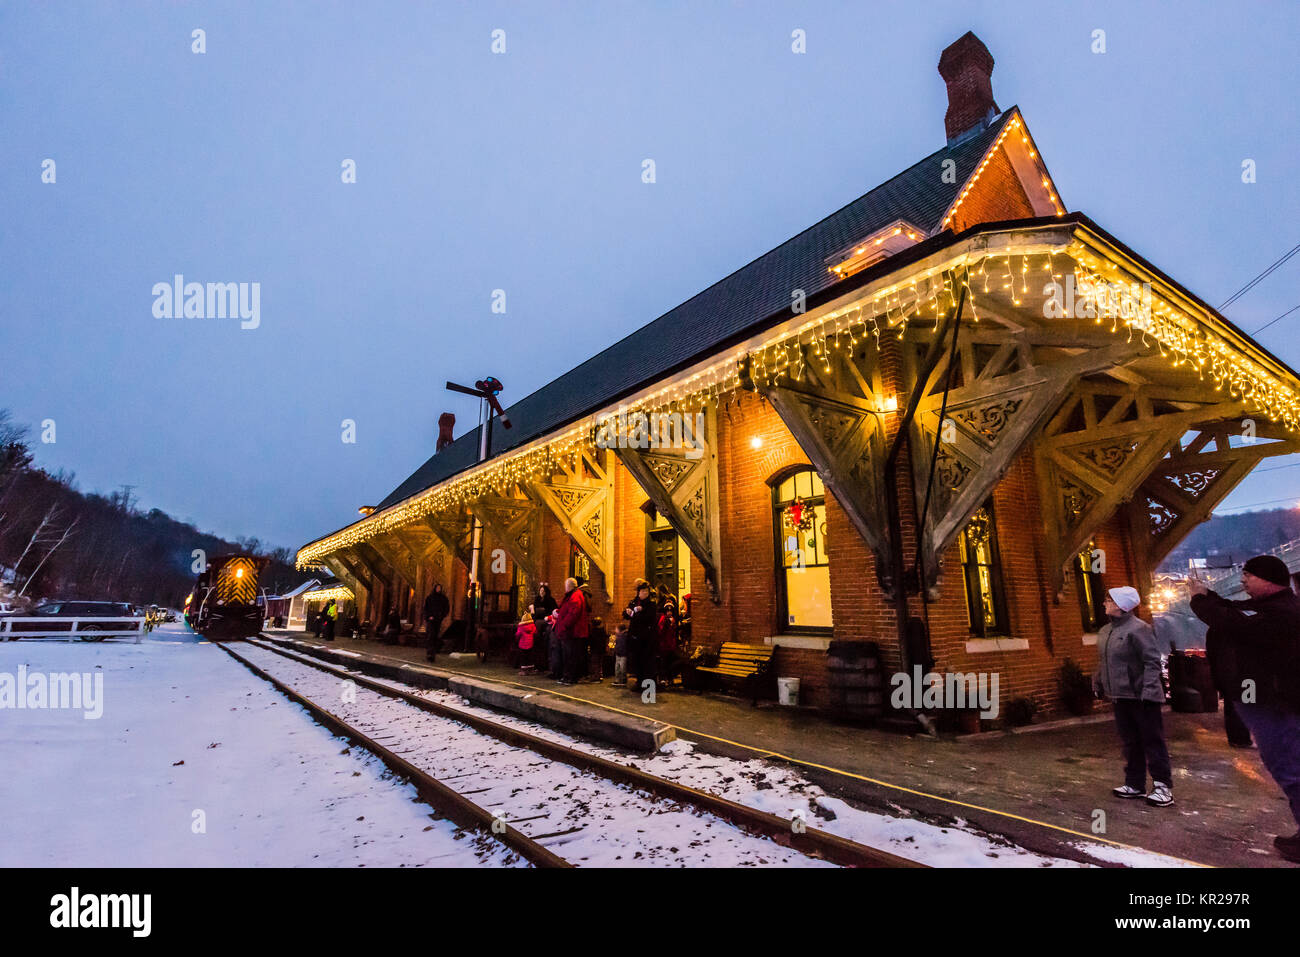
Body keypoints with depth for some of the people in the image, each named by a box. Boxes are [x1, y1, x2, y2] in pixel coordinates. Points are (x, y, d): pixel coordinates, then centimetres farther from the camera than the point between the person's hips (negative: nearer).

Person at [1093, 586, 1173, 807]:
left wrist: (1149, 689, -23)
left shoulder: (1138, 628, -14)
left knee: (1152, 740, 2)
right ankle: (1135, 784, 23)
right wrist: (1099, 685, 20)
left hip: (1141, 696, -8)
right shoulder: (1105, 631, 11)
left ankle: (1163, 786, 12)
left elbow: (1152, 661, -18)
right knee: (1130, 741, 14)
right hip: (1120, 697, 8)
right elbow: (1102, 662, 20)